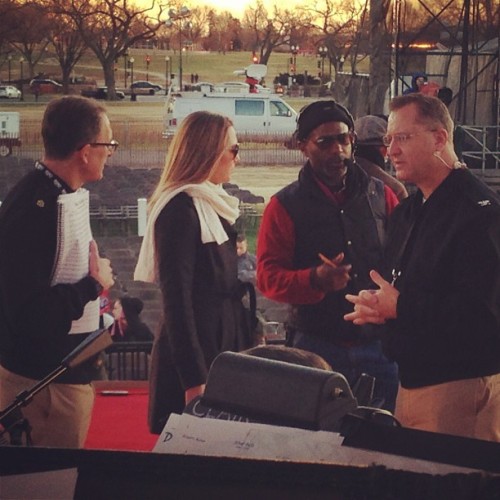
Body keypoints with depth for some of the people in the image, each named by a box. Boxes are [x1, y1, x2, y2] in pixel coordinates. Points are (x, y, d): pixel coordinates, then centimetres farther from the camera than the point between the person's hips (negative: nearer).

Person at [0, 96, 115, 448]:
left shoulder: (65, 193, 6)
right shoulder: (33, 208, -24)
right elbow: (30, 310, -29)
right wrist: (95, 284, -17)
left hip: (67, 368, 9)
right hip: (43, 381, -9)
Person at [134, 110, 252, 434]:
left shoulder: (212, 204, 13)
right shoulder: (181, 208, -15)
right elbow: (176, 297, -19)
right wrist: (194, 381, -22)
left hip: (222, 345, 9)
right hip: (194, 350, -9)